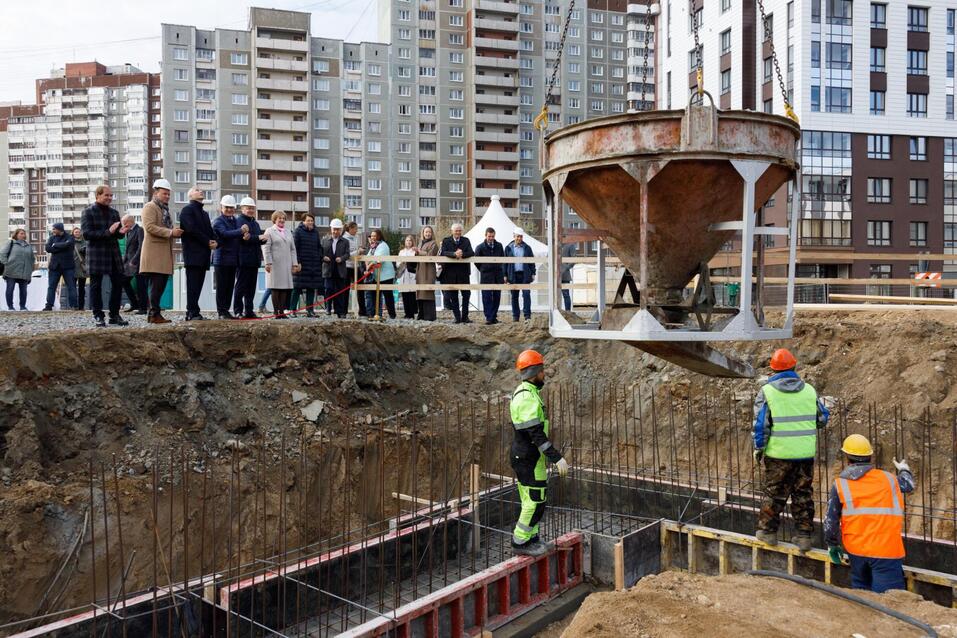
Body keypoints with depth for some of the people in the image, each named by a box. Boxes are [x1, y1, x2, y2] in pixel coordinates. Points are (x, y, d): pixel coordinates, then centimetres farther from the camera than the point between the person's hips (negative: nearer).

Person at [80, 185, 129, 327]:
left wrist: (121, 232, -5)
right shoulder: (89, 212, -3)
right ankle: (98, 316, 9)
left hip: (114, 253, 6)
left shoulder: (114, 212, 15)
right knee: (96, 285, 2)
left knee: (118, 283, 5)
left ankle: (114, 315, 15)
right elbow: (86, 233, -13)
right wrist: (107, 232, -23)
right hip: (96, 254, -5)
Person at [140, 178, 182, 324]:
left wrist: (176, 233, 14)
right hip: (154, 252, -9)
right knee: (156, 284, -10)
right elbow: (150, 227, -18)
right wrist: (170, 232, -20)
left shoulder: (165, 209, 24)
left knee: (161, 284, 8)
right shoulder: (150, 207, -4)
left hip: (165, 251, 9)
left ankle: (155, 313, 12)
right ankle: (154, 315, -8)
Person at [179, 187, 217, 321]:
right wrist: (208, 242, -11)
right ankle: (192, 313, -10)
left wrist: (214, 241, -2)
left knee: (198, 284, 5)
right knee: (193, 284, -9)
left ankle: (193, 313, 7)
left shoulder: (204, 213, 26)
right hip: (193, 254, -8)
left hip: (203, 254, 8)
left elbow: (210, 231, 19)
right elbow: (191, 229, -13)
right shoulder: (187, 210, 0)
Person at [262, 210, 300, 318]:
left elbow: (293, 249, 19)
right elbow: (266, 249, -2)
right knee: (275, 288, -4)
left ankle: (282, 310, 4)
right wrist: (268, 263, -11)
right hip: (275, 264, -5)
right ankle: (276, 311, -2)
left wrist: (294, 264, 11)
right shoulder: (269, 231, 5)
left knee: (285, 287, 1)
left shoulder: (288, 232, 21)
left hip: (287, 265, 5)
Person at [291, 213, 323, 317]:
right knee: (297, 288, -4)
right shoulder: (298, 231, -2)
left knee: (312, 288, 7)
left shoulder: (315, 232, 14)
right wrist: (297, 262, -14)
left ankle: (310, 310, 13)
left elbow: (319, 247, 20)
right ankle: (292, 310, 0)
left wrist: (320, 259, 7)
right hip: (301, 265, -5)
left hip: (314, 265, 6)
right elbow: (294, 248, -7)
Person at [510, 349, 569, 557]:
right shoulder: (528, 398, -22)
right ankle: (520, 542, 6)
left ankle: (531, 538, 27)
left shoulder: (524, 392, 12)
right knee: (536, 501, -3)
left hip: (524, 455, 10)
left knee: (531, 499, 17)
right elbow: (536, 434, -26)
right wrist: (557, 458, -25)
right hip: (529, 459, -10)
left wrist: (547, 455, 27)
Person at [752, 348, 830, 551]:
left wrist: (758, 448, 2)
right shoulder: (809, 390, 3)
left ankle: (768, 531, 21)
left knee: (774, 493, 11)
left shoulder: (767, 391, -8)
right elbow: (823, 418, 11)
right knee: (803, 494, 12)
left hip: (778, 453, -2)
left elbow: (760, 424, -9)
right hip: (806, 453, 2)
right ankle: (804, 535, 16)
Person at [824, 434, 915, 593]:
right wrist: (904, 470, 51)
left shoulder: (840, 484, 1)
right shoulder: (888, 479, 5)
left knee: (861, 589, 20)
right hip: (886, 550, -1)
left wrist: (833, 546, 16)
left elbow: (831, 521, 1)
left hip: (856, 550, 1)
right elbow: (909, 485, 29)